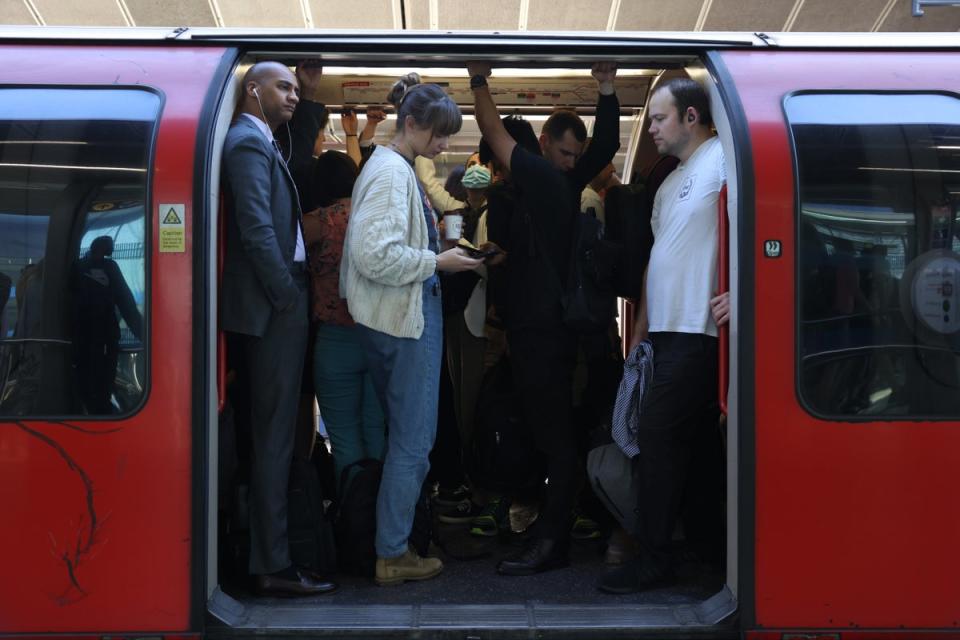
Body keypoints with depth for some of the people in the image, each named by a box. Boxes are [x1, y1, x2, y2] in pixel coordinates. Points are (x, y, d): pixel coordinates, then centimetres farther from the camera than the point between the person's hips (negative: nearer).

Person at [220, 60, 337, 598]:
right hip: (273, 310, -10)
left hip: (275, 310, 10)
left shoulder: (261, 144, 19)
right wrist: (287, 298, -16)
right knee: (275, 438, -6)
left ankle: (271, 555, 22)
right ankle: (274, 566, 0)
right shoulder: (249, 143, -11)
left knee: (273, 436, 13)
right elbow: (257, 230, -20)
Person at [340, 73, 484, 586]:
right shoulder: (393, 172, -16)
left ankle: (392, 540, 26)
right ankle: (393, 554, 6)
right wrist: (438, 262, -16)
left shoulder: (394, 167, 14)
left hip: (400, 317, 10)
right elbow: (376, 255, -25)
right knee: (413, 439, -2)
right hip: (406, 319, -10)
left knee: (403, 433, 17)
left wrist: (437, 251, 9)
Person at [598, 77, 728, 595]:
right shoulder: (669, 185, 22)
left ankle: (651, 558, -2)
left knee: (656, 434, -10)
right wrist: (640, 330, 22)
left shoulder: (724, 159, -7)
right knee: (697, 441, 12)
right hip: (668, 332, 9)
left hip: (697, 330, -9)